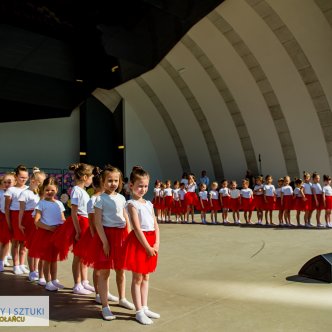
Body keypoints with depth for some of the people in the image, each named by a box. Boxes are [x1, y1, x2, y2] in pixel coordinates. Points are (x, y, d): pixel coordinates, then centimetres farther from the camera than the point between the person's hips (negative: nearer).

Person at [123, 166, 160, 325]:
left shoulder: (149, 204, 11)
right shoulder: (132, 204, -10)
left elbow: (155, 225, 7)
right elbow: (137, 228, -16)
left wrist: (156, 244, -5)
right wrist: (148, 247, -16)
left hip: (151, 242, 7)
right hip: (138, 241, -7)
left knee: (146, 277, 16)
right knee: (137, 278, 3)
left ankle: (144, 307, 28)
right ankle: (139, 312, 12)